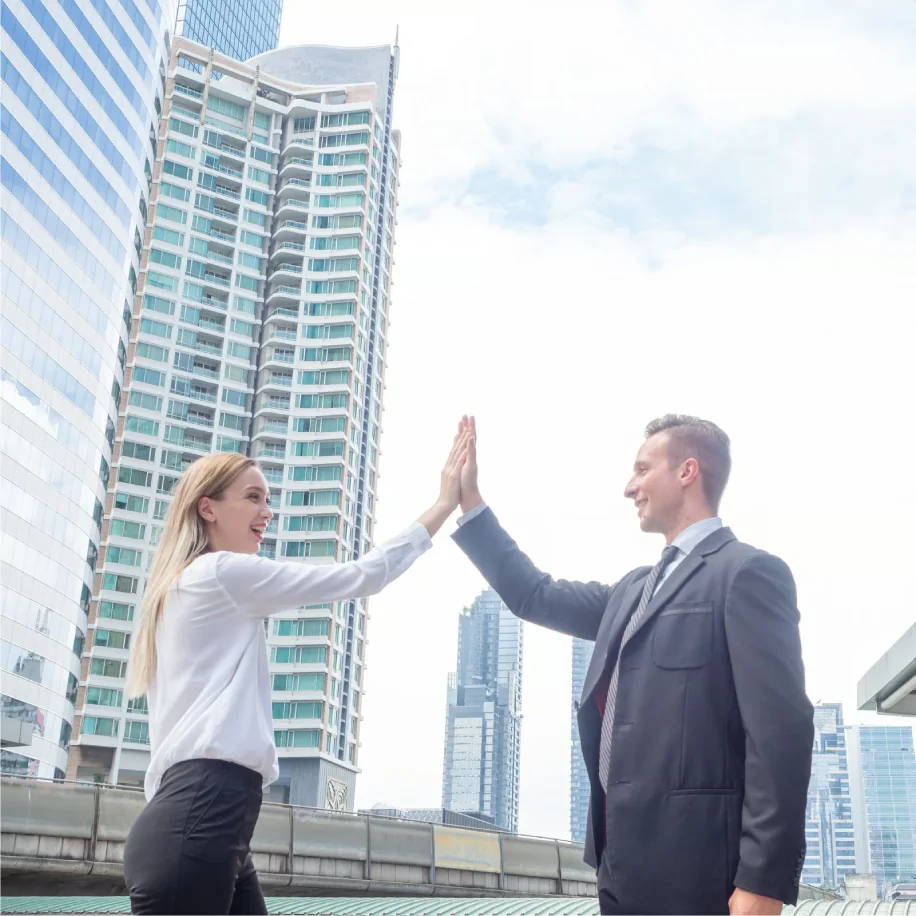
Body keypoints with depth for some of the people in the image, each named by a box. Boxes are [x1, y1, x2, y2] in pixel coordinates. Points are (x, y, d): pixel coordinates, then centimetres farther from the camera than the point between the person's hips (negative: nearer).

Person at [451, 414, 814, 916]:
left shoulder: (748, 572, -7)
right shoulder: (637, 588, 20)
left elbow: (779, 728, -15)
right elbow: (535, 596, 23)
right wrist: (468, 500, 22)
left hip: (692, 867, -8)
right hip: (627, 863, 8)